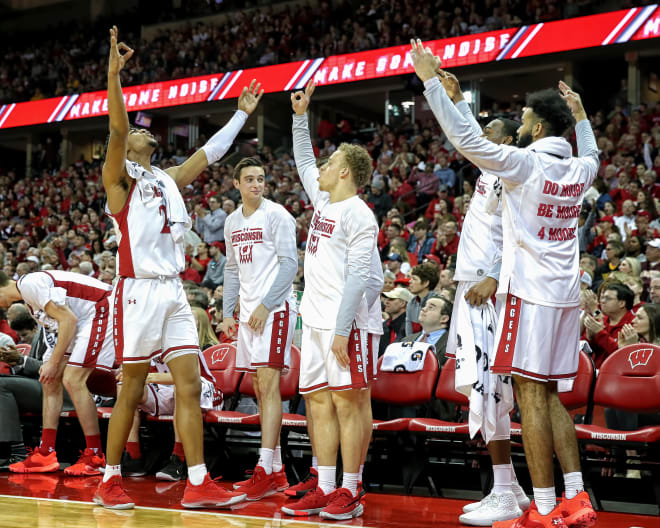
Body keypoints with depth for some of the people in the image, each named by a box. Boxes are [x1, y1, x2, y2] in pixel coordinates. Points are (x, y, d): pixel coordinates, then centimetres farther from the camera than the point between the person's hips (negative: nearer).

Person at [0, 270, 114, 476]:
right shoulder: (26, 292, 16)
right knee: (51, 380, 9)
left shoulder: (29, 283, -15)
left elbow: (68, 319, -19)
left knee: (72, 380, -15)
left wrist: (54, 362, -15)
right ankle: (46, 455, 12)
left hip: (101, 312, -11)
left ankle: (95, 457, -8)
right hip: (83, 320, 11)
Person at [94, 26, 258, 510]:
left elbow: (208, 153, 30)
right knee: (132, 393, -2)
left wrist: (242, 113, 34)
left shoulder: (169, 180, 21)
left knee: (190, 387, -1)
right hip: (139, 291, -6)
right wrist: (114, 73, -26)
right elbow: (117, 128, -15)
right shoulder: (121, 178, 1)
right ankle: (110, 482, 10)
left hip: (175, 293, 6)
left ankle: (198, 484, -2)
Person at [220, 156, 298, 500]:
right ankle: (276, 472, 14)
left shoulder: (277, 215, -6)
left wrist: (266, 305, -17)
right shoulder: (232, 222, 15)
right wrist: (227, 312, 12)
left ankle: (265, 472, -18)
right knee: (260, 389, 8)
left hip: (275, 309, -8)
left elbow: (289, 263, -12)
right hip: (248, 311, 8)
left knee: (268, 384, -14)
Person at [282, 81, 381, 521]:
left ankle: (351, 493, -1)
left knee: (347, 402, -5)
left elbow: (357, 277, -16)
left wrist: (343, 329, -21)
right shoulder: (324, 201, 15)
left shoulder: (359, 215, -10)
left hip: (344, 322, -9)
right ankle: (325, 488, 12)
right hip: (315, 320, 9)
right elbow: (304, 161, 33)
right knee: (319, 403, 7)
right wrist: (301, 117, 28)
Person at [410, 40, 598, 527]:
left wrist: (432, 80, -11)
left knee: (531, 395, -5)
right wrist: (580, 113, 47)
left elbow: (465, 139, -16)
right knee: (549, 397, 13)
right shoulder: (579, 171, 10)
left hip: (530, 294, -8)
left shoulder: (526, 163, -11)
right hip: (565, 295, 8)